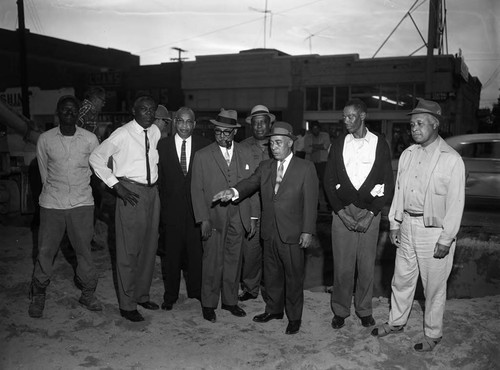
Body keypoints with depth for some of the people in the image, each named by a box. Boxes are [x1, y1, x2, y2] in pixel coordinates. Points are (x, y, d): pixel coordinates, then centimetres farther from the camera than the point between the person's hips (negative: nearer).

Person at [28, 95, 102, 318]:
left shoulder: (90, 139, -2)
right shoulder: (45, 139, 0)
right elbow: (44, 171, 12)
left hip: (82, 203, 0)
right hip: (52, 203, 0)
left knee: (84, 250, 5)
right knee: (45, 250, 5)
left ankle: (87, 294, 21)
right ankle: (38, 295, 23)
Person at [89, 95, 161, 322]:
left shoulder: (156, 132, 7)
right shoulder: (122, 134, -10)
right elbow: (96, 158, -6)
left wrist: (154, 181, 10)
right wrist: (116, 185, -11)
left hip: (152, 191, 6)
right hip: (131, 193, -6)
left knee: (149, 247, 14)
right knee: (129, 250, -1)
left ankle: (142, 295, 31)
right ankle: (127, 305, 11)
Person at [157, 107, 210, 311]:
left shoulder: (204, 145, 2)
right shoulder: (162, 145, 3)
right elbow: (158, 178, 2)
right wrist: (160, 205, -4)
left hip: (196, 207, 0)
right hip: (171, 208, 0)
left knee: (196, 252, 7)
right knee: (171, 253, 9)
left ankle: (196, 290, 25)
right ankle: (170, 295, 23)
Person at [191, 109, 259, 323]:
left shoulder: (246, 155, 7)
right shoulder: (202, 156, -1)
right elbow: (197, 189, -3)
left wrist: (253, 217, 4)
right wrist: (203, 220, -9)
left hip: (238, 218, 3)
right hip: (213, 218, -2)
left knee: (234, 261, 11)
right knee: (212, 262, 2)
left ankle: (230, 300, 26)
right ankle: (208, 304, 18)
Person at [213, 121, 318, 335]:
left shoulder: (305, 168, -5)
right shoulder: (264, 167, 9)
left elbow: (310, 202, -7)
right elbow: (250, 183, -3)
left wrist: (308, 231, -12)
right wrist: (234, 192, -24)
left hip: (292, 234, -4)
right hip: (269, 232, 5)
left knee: (293, 276, 6)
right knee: (271, 273, 17)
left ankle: (294, 317, 23)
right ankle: (274, 309, 36)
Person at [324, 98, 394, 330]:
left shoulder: (380, 144, 2)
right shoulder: (338, 144, 5)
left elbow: (388, 184, 1)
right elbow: (329, 182, 4)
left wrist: (370, 214, -8)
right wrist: (342, 213, -6)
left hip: (369, 212, 0)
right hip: (342, 211, 1)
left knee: (367, 265, 6)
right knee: (342, 265, 3)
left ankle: (364, 309, 24)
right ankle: (340, 310, 19)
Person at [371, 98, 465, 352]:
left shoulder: (451, 159, -12)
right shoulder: (407, 154, 6)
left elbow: (455, 203, -12)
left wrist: (446, 239, -13)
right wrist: (394, 223, 10)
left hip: (434, 230, -5)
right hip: (407, 226, 6)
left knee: (434, 286, 9)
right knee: (401, 279, 17)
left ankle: (432, 334, 28)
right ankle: (396, 322, 36)